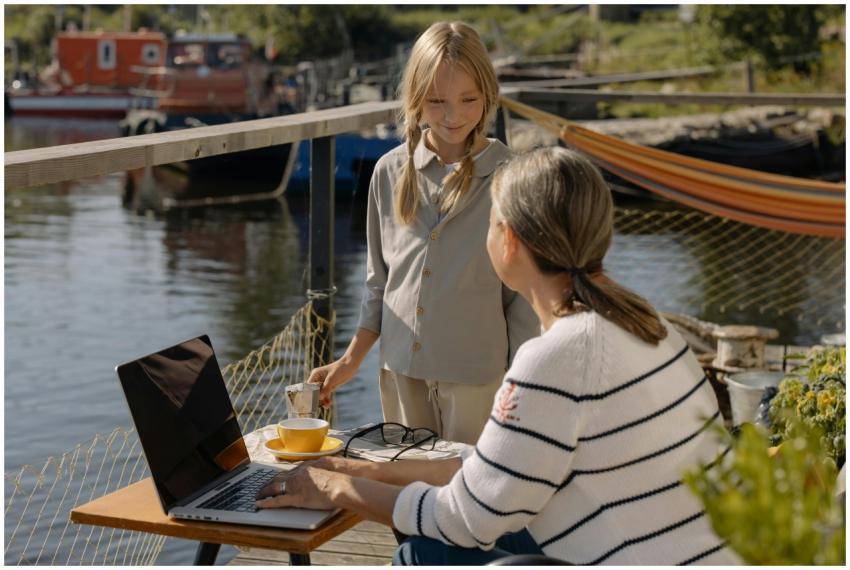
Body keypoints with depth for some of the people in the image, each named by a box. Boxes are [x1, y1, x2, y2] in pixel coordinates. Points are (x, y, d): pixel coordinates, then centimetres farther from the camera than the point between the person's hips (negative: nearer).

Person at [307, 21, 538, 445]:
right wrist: (350, 362, 10)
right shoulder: (390, 172, 3)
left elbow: (524, 296, -4)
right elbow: (379, 282, 11)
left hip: (476, 376, -3)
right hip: (400, 371, 4)